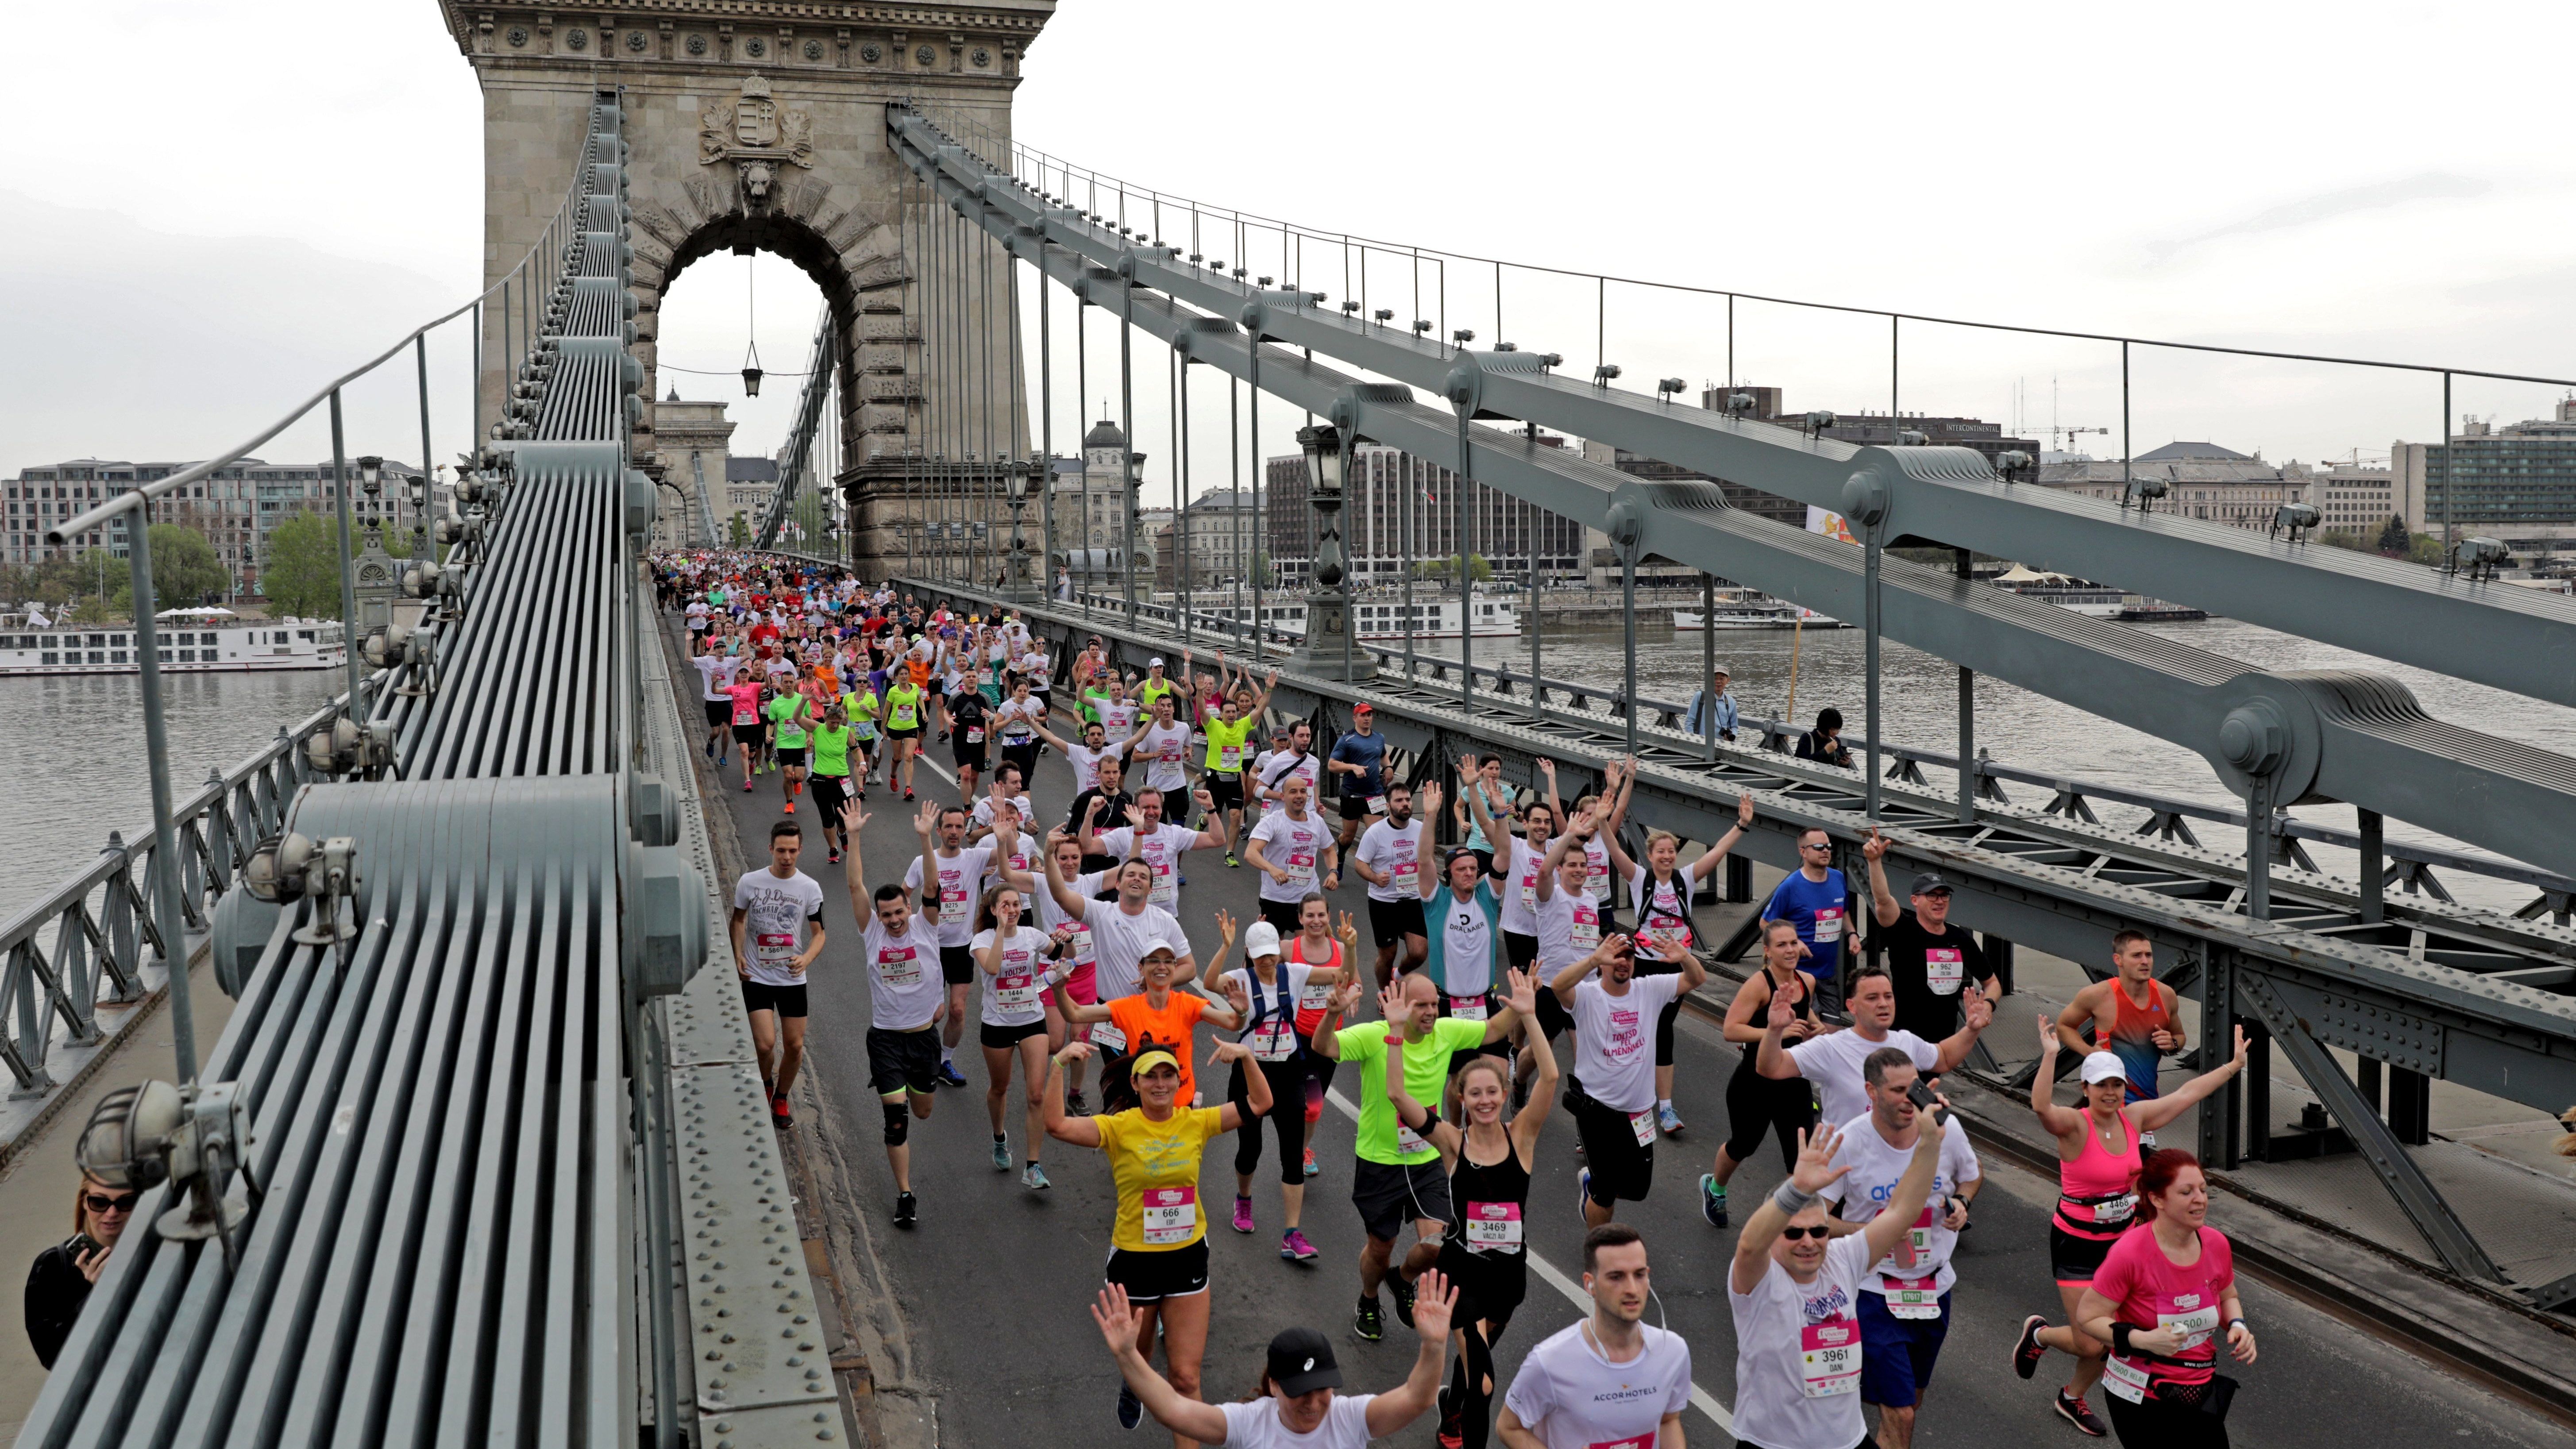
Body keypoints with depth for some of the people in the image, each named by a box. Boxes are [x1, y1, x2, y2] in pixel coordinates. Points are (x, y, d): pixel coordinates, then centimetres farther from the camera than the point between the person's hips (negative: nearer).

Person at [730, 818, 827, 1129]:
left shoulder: (810, 888, -5)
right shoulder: (750, 882, -6)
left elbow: (819, 934, 0)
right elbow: (739, 918, 11)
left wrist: (806, 958, -20)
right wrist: (738, 955, -2)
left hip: (793, 979, 1)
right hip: (756, 977, -1)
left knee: (794, 1046, 6)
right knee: (765, 1044, -12)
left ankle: (781, 1098, 31)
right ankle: (765, 1082, 21)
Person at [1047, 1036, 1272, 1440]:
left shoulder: (1195, 1123, -4)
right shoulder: (1119, 1128, -13)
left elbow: (1260, 1103, -1)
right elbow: (1057, 1125, -27)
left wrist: (1246, 1057, -16)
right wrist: (1058, 1065, -36)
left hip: (1188, 1258, 1)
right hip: (1134, 1260, -1)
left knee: (1186, 1378, -1)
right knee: (1136, 1358, 24)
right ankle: (1133, 1388, 60)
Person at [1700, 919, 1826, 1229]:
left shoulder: (1806, 982, -1)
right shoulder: (1759, 984, -21)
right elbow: (1731, 1029, -28)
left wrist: (1816, 1026, 0)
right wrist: (1777, 1031, -35)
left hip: (1794, 1083, 4)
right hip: (1755, 1084, -4)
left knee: (1801, 1157, -2)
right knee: (1743, 1145, 19)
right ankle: (1714, 1187, 50)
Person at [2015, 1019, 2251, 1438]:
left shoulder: (2134, 1117, -2)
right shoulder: (2074, 1125, -21)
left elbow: (2187, 1093, 9)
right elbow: (2041, 1107, -44)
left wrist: (2234, 1064, 15)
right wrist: (2050, 1056, -55)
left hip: (2122, 1240, 6)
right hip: (2077, 1245, -6)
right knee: (2091, 1344, -6)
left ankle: (2073, 1398, 37)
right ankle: (2038, 1334, 27)